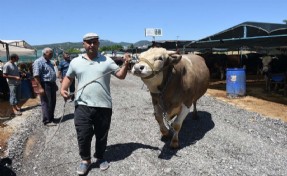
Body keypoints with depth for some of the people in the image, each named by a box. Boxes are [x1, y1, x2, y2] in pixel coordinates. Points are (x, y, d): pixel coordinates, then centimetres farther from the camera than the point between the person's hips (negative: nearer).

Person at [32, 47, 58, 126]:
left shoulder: (49, 62, 17)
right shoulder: (38, 62, -12)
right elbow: (36, 76, -19)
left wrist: (55, 84, 24)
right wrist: (40, 88, -24)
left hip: (51, 84, 9)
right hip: (45, 85, -9)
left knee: (52, 103, 14)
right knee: (46, 103, -4)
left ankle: (51, 118, 26)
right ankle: (47, 121, 4)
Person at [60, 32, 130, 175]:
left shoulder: (107, 61, 3)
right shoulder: (76, 62, 6)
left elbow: (121, 75, 2)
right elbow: (68, 77, 17)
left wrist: (126, 64, -15)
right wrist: (63, 89, 1)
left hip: (104, 106, 0)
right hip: (83, 106, 0)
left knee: (102, 134, 13)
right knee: (83, 134, 3)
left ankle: (100, 158, 35)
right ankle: (85, 159, 26)